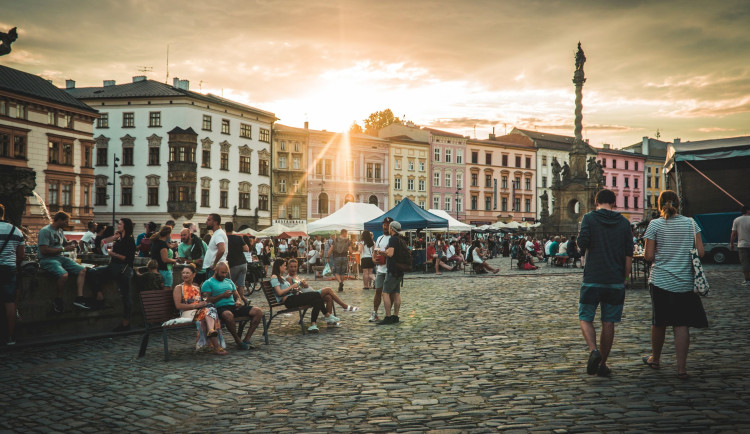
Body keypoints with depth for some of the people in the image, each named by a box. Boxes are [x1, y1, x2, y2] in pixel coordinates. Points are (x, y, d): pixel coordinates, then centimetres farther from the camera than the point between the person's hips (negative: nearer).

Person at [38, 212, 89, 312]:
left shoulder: (60, 231, 18)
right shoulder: (45, 231, -10)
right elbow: (44, 250, -19)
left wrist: (71, 243, 10)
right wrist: (63, 249, -16)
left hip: (60, 258, 9)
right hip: (47, 259, -9)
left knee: (82, 270, -5)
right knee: (64, 274, -35)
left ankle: (79, 298, -13)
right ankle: (58, 300, -14)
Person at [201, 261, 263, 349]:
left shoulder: (229, 282, 28)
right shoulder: (208, 283, 7)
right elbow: (206, 300, -6)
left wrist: (238, 302, 3)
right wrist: (222, 296, -10)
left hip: (233, 306, 6)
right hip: (220, 308, -6)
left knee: (258, 312, -14)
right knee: (228, 315, -44)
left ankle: (247, 339, -16)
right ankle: (238, 341, -23)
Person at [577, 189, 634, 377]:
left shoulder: (589, 218, -3)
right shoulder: (624, 222, 6)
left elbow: (582, 243, -14)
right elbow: (629, 254, 4)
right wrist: (623, 278, 12)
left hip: (592, 279, -2)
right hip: (615, 281, 3)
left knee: (585, 318, 9)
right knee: (608, 323, 9)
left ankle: (593, 350, -14)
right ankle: (602, 364, 14)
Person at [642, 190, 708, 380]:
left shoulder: (655, 224, -6)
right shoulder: (690, 223, 1)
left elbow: (649, 256, -8)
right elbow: (700, 252, 0)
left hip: (661, 281, -1)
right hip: (685, 282, 1)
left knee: (659, 321, 12)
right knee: (682, 324, 3)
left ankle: (655, 358, 29)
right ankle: (682, 367, -1)